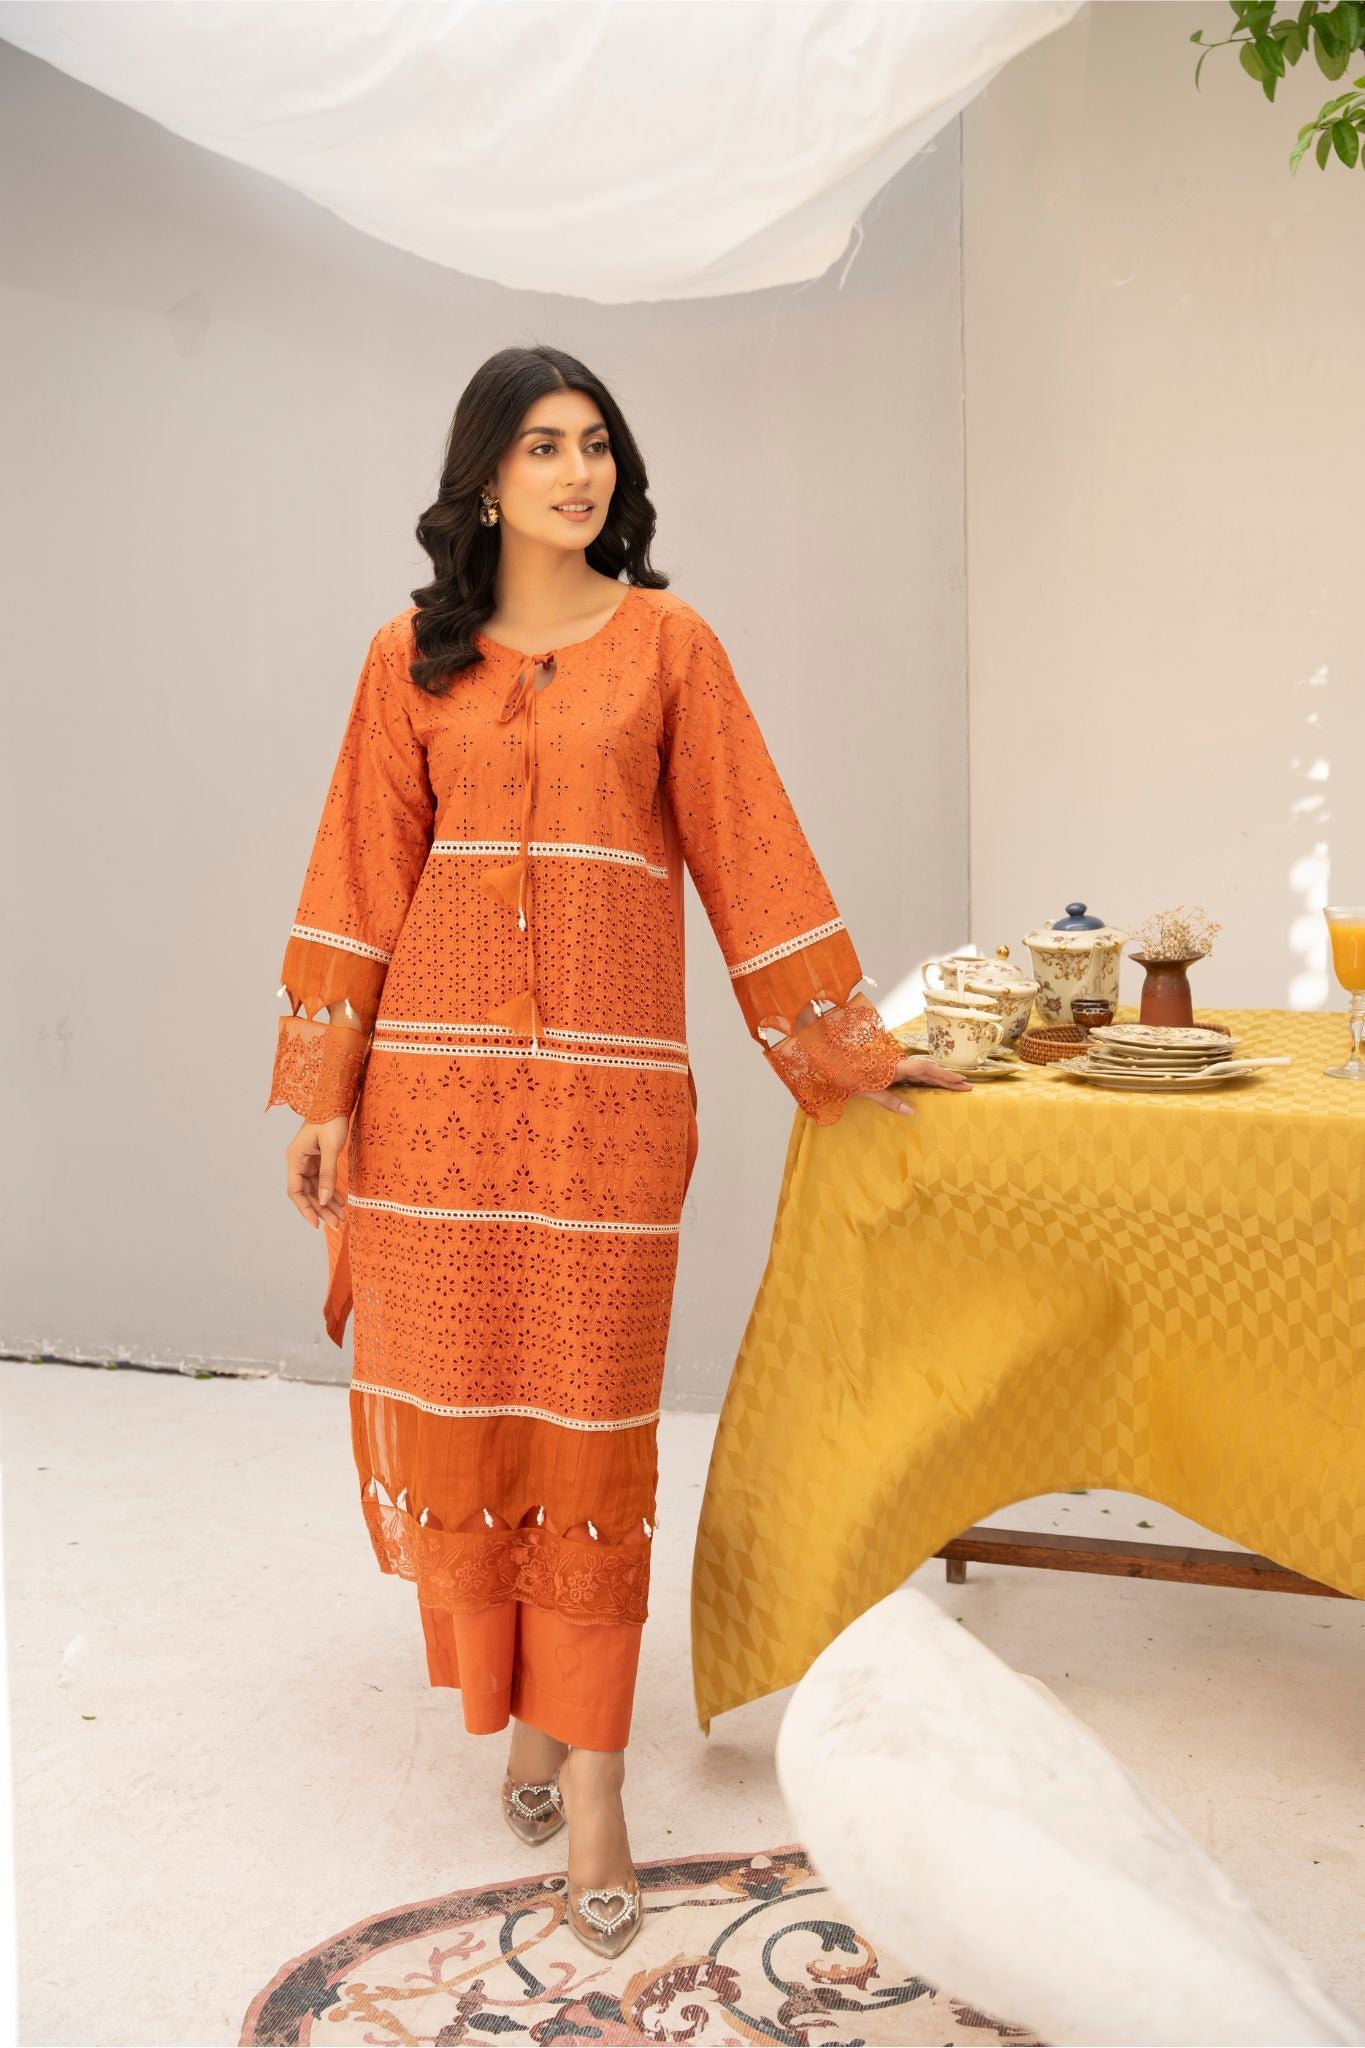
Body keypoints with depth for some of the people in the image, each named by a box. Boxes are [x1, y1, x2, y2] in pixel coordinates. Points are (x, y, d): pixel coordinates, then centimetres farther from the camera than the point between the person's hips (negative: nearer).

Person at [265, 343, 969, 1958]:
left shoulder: (668, 644, 6)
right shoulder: (412, 659, 9)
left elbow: (748, 853, 7)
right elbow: (366, 876, 7)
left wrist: (847, 1045, 7)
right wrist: (324, 1095, 3)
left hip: (610, 1082, -1)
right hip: (441, 1080, 2)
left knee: (588, 1417, 0)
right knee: (457, 1401, 5)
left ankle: (588, 1776, 9)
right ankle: (525, 1705, 27)